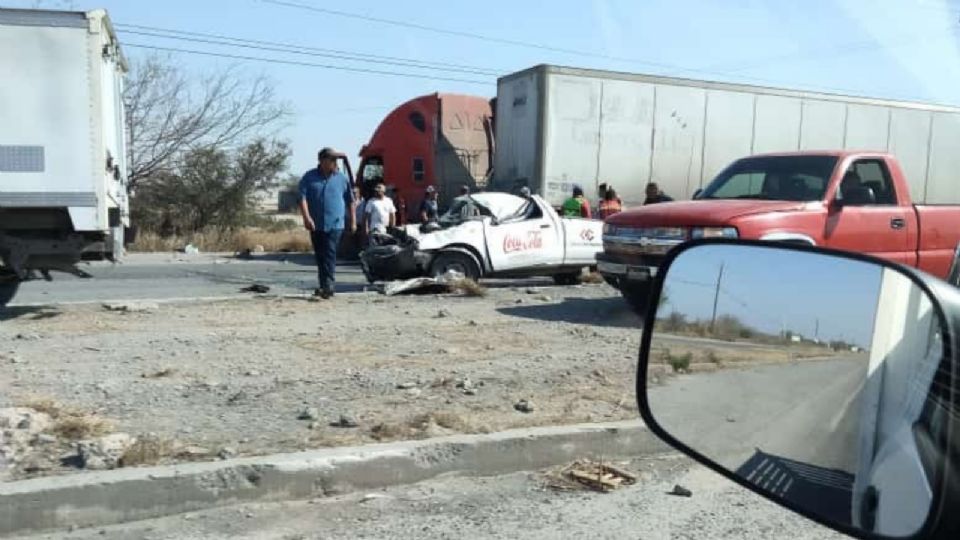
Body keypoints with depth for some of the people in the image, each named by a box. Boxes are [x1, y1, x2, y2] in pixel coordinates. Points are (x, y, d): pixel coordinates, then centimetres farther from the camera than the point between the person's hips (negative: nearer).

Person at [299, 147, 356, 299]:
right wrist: (306, 217, -18)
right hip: (316, 224, 2)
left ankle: (328, 285, -16)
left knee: (329, 255, -13)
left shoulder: (342, 179, 6)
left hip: (335, 224, -2)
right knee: (320, 256, 10)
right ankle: (324, 286, 21)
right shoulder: (309, 177, 3)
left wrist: (353, 221, 11)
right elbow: (302, 198, -5)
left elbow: (351, 201, 12)